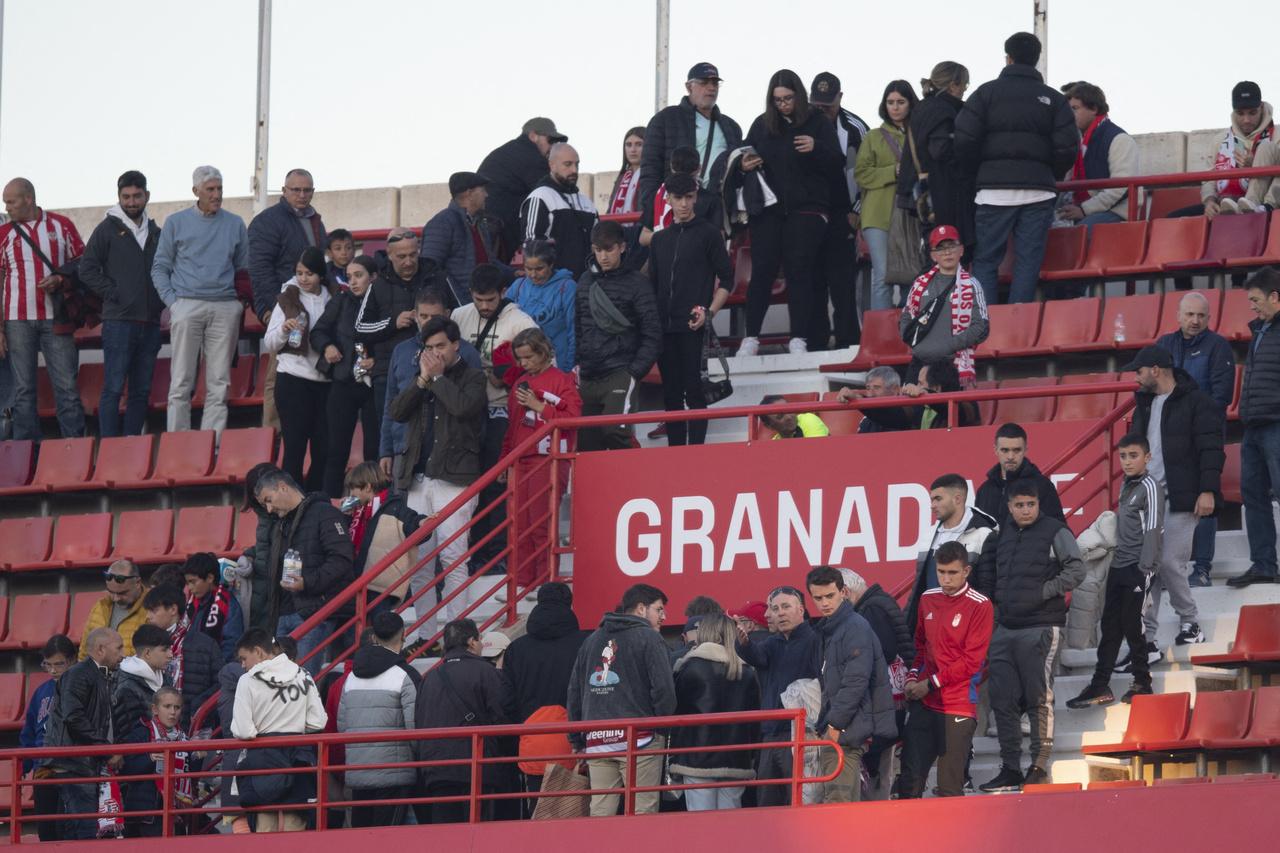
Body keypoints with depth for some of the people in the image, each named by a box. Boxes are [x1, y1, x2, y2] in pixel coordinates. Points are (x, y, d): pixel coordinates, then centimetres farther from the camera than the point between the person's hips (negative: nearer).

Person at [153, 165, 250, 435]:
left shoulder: (235, 225, 12)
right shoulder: (176, 223, 8)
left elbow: (245, 270, 16)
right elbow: (160, 268, 9)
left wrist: (242, 303, 3)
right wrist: (172, 301, -3)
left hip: (225, 309, 2)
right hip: (187, 307, -2)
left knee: (219, 383, -1)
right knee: (181, 383, -6)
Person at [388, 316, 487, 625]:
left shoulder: (471, 378, 3)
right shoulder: (421, 377, 19)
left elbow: (464, 407, -18)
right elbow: (397, 412, 7)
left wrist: (438, 378, -6)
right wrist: (423, 380, -1)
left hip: (454, 478, -6)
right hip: (418, 478, 6)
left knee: (452, 558, -10)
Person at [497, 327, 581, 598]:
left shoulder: (561, 380, -3)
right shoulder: (520, 382, 18)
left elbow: (573, 418, -12)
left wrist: (539, 406, -15)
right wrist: (505, 461, 21)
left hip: (548, 461, -7)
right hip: (521, 461, 7)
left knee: (541, 524, -7)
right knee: (520, 524, 5)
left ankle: (547, 582, -2)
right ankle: (523, 582, 10)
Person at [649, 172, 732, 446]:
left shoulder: (708, 233, 3)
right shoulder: (660, 239, 17)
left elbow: (726, 281, 1)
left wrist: (709, 313, -12)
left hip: (693, 328, -5)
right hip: (664, 328, 5)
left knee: (694, 392, -9)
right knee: (671, 394, 6)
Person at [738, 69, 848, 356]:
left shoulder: (818, 124, 3)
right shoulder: (762, 125, 11)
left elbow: (837, 163, -3)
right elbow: (744, 159, 18)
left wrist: (816, 148, -23)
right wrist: (744, 165, -6)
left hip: (806, 209, -2)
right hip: (768, 209, 2)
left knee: (799, 271, -6)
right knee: (762, 270, -3)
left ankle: (799, 339, -5)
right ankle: (751, 338, 0)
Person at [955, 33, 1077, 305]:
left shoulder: (987, 92, 3)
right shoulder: (1053, 99, 7)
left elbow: (965, 140, -5)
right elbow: (1067, 147, 0)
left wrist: (980, 171, 11)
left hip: (994, 188, -1)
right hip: (1038, 189, 1)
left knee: (985, 261, 3)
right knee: (1028, 262, 2)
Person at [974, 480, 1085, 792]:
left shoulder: (1055, 532, -2)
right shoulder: (1002, 535, 15)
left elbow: (1076, 570, -9)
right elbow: (986, 575, 26)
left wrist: (1043, 592, -15)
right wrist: (992, 602, 12)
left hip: (1041, 627, -6)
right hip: (1005, 627, 6)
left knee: (1039, 698, -4)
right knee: (1002, 700, 4)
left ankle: (1040, 765, 1)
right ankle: (1010, 769, 10)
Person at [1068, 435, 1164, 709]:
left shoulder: (1150, 487, -9)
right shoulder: (1126, 486, 16)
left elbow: (1152, 529, -15)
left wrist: (1145, 568, -20)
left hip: (1138, 567, -8)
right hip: (1119, 564, 8)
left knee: (1133, 625, -7)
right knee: (1110, 625, 7)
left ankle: (1142, 684, 5)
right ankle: (1100, 686, 10)